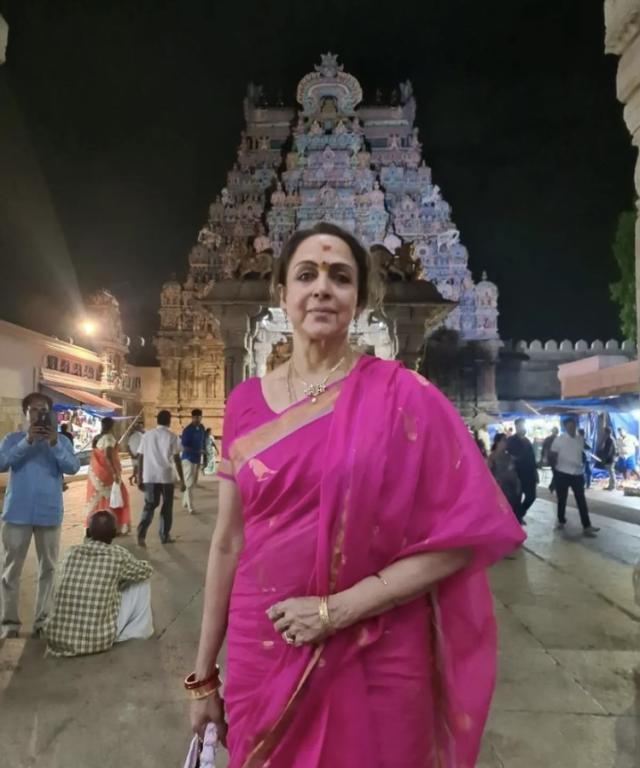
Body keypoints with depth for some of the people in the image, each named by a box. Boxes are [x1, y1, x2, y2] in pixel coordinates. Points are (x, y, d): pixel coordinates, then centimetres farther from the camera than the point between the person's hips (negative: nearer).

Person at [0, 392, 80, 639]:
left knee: (48, 568, 7)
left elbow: (73, 467, -11)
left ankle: (43, 620, 18)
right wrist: (27, 441, -24)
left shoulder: (61, 441, 3)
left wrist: (54, 443, -24)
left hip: (49, 514, 1)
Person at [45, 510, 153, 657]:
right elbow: (146, 570, 11)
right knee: (142, 582, 11)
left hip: (57, 639, 5)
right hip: (99, 641, -5)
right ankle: (139, 631, 26)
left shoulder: (70, 552, 2)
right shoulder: (118, 555, -9)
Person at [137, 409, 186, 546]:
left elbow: (141, 458, 5)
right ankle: (165, 536, 19)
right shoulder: (171, 437, -4)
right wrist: (182, 480, -1)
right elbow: (177, 460, -6)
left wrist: (140, 479, 12)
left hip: (149, 477, 3)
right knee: (167, 507, 12)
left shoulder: (147, 435, 5)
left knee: (149, 506, 10)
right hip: (166, 476, -2)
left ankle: (141, 534, -8)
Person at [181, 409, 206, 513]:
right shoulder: (187, 430, -16)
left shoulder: (202, 428, 6)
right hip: (188, 459, -7)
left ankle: (185, 503, 29)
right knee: (189, 483, -5)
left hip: (197, 459, 7)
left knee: (193, 483, 14)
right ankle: (190, 507, 0)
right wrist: (198, 451, -25)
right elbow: (184, 447, -19)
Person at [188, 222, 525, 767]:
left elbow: (462, 536, -12)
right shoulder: (245, 402, 0)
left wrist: (338, 610, -16)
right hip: (260, 658, 3)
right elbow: (228, 542, 3)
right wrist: (204, 674, 8)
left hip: (375, 665, -2)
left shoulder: (402, 395, -10)